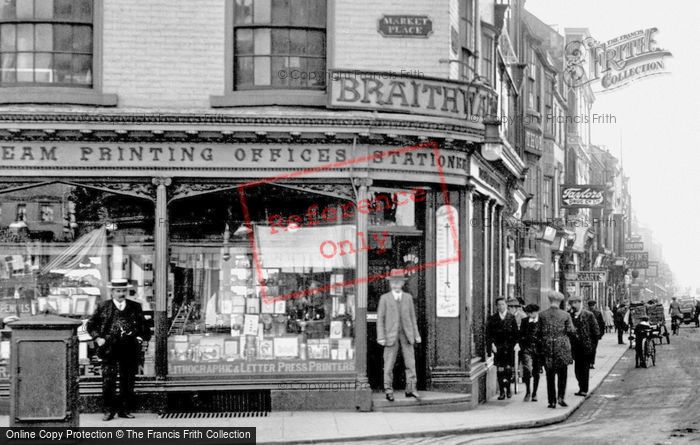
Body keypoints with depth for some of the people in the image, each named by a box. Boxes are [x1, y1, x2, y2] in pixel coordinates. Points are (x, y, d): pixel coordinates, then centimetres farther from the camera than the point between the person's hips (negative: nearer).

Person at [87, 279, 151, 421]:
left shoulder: (135, 307, 10)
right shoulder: (103, 307, 5)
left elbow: (143, 325, 18)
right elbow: (91, 324, 12)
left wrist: (142, 337, 2)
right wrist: (97, 338, -1)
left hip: (130, 350, 2)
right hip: (109, 350, -2)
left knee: (128, 382, 5)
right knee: (108, 381, -6)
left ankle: (124, 410, 14)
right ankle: (109, 410, 4)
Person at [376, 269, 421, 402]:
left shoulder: (408, 297, 12)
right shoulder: (384, 298, 4)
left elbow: (412, 317, 14)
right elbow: (380, 318, 1)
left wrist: (416, 334, 9)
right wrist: (381, 337, -7)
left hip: (406, 334, 2)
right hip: (391, 334, -2)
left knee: (410, 362, -2)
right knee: (389, 363, -1)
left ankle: (410, 389, 3)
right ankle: (388, 390, 6)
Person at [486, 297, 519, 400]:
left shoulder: (511, 317, 7)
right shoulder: (492, 319, 5)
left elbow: (516, 332, 7)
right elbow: (489, 333, 4)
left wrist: (515, 343, -3)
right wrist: (492, 344, -7)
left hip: (510, 347, 0)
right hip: (498, 347, 0)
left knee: (509, 368, 0)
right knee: (500, 369, -3)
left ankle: (508, 388, 19)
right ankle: (501, 392, 2)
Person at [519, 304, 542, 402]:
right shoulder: (524, 321, 8)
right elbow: (521, 335, 12)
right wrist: (522, 347, 3)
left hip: (538, 349, 0)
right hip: (527, 348, 0)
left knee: (536, 372, 6)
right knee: (527, 369, -16)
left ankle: (534, 394, 19)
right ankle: (527, 393, -4)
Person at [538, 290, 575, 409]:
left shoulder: (542, 315, -2)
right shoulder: (565, 315, -4)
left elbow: (538, 332, -1)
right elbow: (571, 331, -6)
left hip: (547, 347, 1)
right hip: (562, 347, -1)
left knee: (550, 375, 7)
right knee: (562, 374, 12)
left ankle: (552, 401, 7)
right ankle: (560, 397, -2)